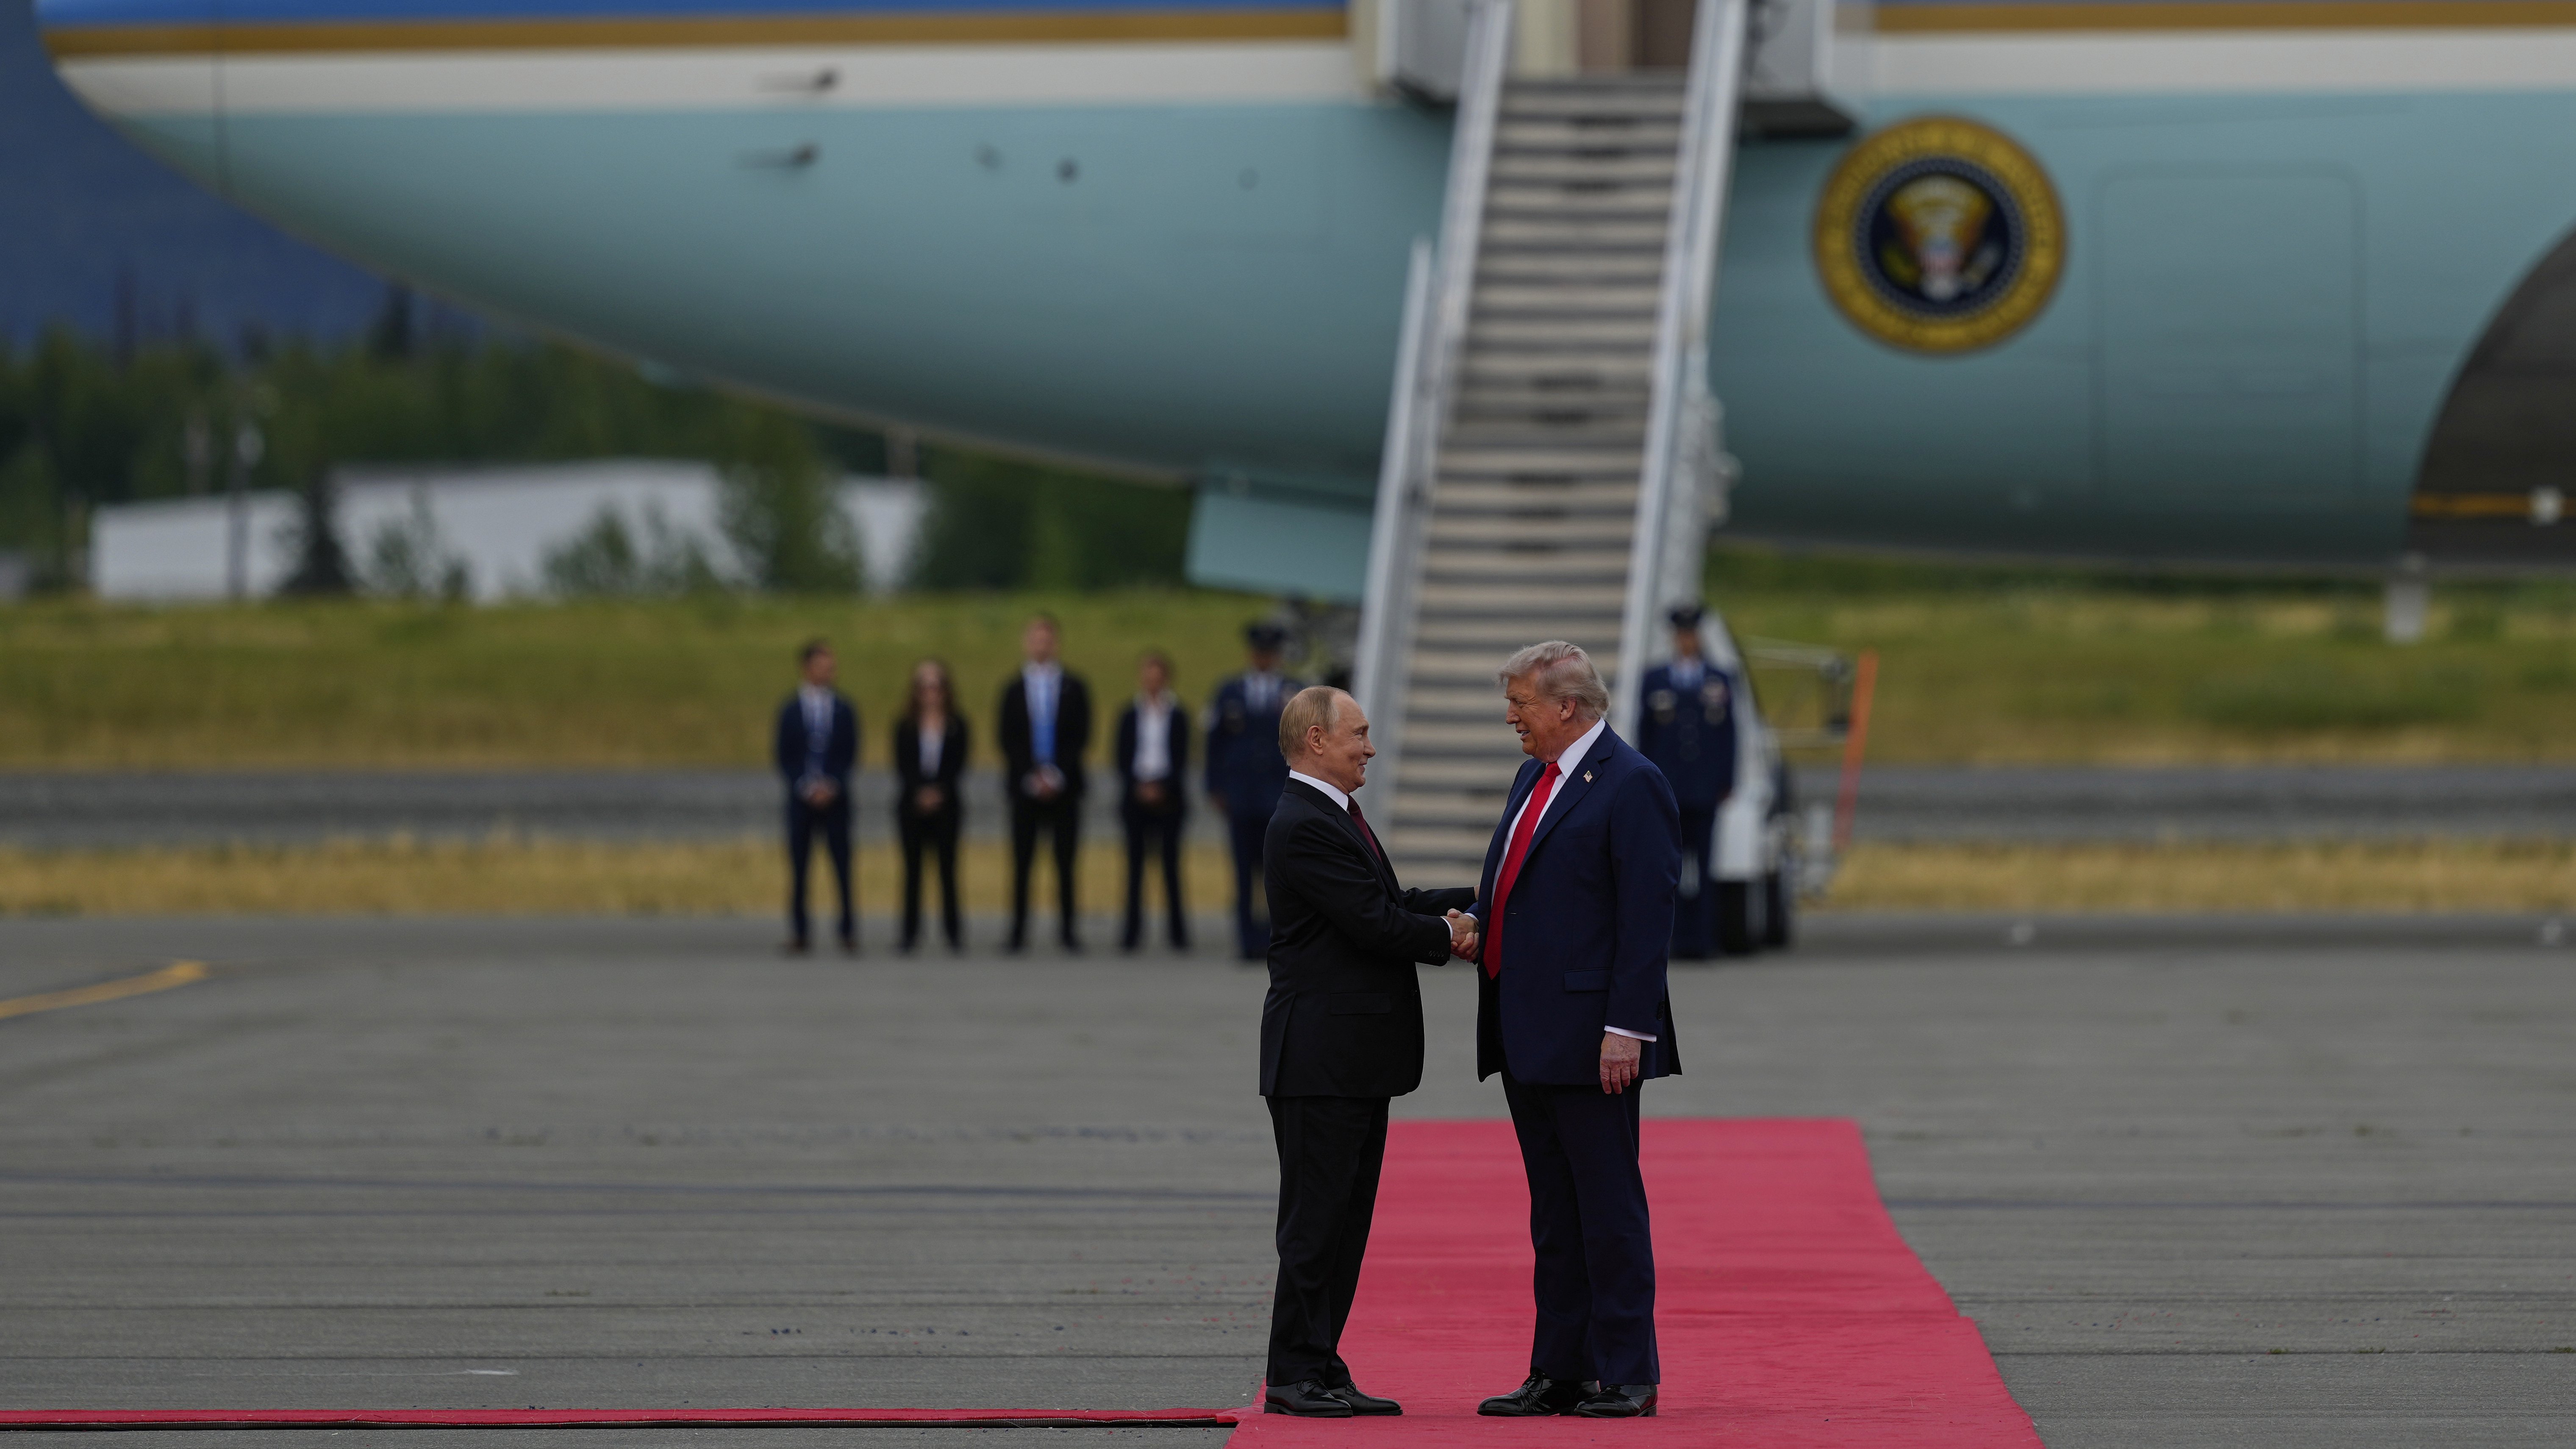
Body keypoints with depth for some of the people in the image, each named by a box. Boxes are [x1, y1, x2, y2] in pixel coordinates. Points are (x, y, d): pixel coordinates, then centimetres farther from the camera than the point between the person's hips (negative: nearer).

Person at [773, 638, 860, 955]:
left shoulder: (844, 709, 7)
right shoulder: (790, 710, 5)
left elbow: (850, 754, 5)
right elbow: (784, 758, 3)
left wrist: (832, 786, -9)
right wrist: (806, 788, -9)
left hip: (835, 796, 0)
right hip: (801, 797, 0)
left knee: (842, 866, -4)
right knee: (798, 865, -1)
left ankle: (849, 932, -3)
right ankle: (799, 933, 3)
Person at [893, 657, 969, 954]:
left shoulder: (957, 726, 6)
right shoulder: (905, 727, 7)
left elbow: (958, 765, 0)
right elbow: (902, 766, 0)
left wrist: (939, 791, -13)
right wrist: (920, 794, -14)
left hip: (946, 804, -1)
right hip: (912, 804, 1)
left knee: (948, 865, -4)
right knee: (913, 868, 0)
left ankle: (953, 929, 1)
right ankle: (911, 931, 3)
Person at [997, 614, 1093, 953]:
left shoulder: (1074, 688, 8)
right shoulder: (1014, 690, 9)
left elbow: (1081, 738, 3)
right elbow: (1008, 742, 4)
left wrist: (1056, 775, -9)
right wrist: (1031, 778, -9)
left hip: (1064, 785, 0)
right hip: (1024, 785, 0)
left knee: (1066, 861, -2)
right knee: (1022, 861, -3)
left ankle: (1068, 929, 2)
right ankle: (1018, 930, -2)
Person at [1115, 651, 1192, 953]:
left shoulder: (1178, 717, 5)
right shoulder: (1130, 717, 8)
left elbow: (1182, 759, 2)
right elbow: (1123, 759, 6)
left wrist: (1162, 788, -10)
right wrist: (1140, 788, -6)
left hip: (1169, 796, -1)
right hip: (1136, 797, 1)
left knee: (1171, 861, -4)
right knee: (1135, 862, -2)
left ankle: (1179, 932, -1)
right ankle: (1133, 931, -1)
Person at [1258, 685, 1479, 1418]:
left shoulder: (1336, 818, 17)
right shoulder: (1305, 827, -17)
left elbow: (1390, 905, 18)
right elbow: (1374, 922, -20)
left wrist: (1464, 905, 6)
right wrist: (1447, 935, -5)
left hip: (1357, 1056, 10)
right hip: (1322, 1055, -10)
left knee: (1344, 1218, 11)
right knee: (1316, 1217, -6)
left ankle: (1322, 1370, 14)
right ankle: (1295, 1376, -3)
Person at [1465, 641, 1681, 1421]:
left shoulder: (1631, 786, -12)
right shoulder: (1536, 778, 16)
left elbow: (1647, 917, -16)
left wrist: (1626, 1028, -20)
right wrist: (1475, 925, 3)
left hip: (1590, 1038, -9)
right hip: (1527, 1036, 9)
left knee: (1609, 1209, -3)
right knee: (1555, 1212, 12)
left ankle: (1627, 1376, 1)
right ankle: (1559, 1374, 16)